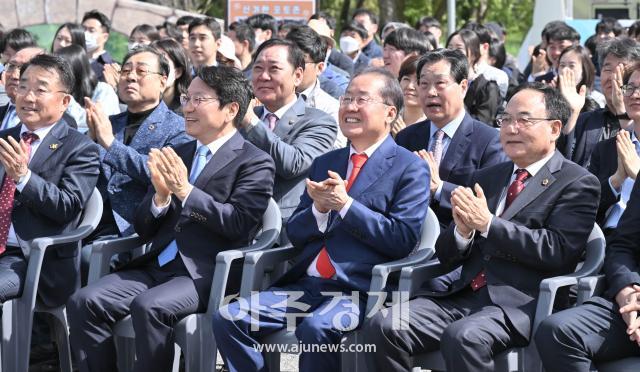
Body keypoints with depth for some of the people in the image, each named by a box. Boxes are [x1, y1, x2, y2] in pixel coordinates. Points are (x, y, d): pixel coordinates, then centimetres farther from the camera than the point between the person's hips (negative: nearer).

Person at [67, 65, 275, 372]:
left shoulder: (255, 162, 1)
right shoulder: (177, 155, 19)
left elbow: (240, 223, -13)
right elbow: (144, 230, 18)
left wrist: (185, 191, -16)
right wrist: (161, 195, -3)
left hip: (205, 274, -6)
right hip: (157, 266, 6)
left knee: (148, 306, -33)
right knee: (84, 302, -15)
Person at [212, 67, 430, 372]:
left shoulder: (410, 168, 2)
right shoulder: (324, 163, 21)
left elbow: (403, 239, -9)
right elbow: (296, 234, 18)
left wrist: (345, 204, -13)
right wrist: (319, 209, -4)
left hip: (360, 290, -6)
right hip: (306, 284, 6)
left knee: (316, 327, -36)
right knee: (228, 318, -14)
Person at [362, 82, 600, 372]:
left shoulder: (578, 184, 4)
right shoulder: (486, 178, 23)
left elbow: (558, 251, -12)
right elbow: (446, 256, 20)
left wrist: (488, 223, -14)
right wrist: (462, 231, -4)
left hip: (520, 304, -6)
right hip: (464, 295, 6)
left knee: (463, 336, -36)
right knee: (382, 327, -18)